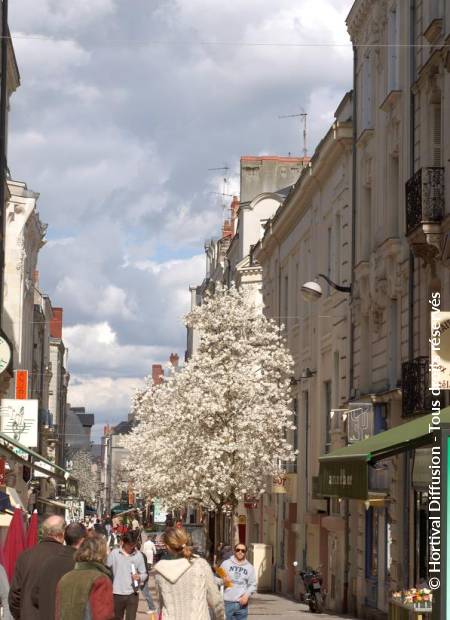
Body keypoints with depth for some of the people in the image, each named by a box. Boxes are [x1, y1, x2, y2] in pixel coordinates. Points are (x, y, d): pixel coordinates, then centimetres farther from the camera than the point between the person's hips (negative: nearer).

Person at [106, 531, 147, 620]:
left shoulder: (138, 555, 0)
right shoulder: (114, 553, -3)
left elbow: (144, 574, 5)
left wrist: (139, 577, -18)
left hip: (133, 593, 0)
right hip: (117, 593, 0)